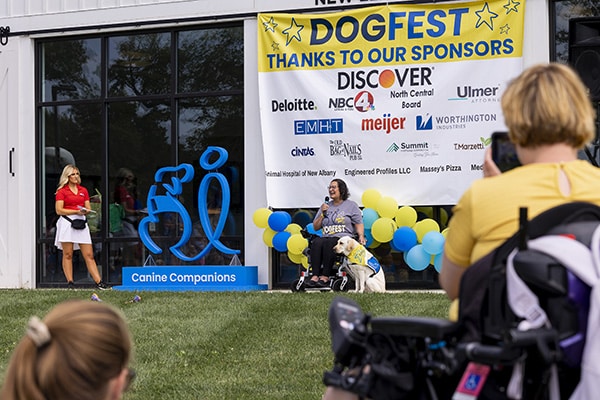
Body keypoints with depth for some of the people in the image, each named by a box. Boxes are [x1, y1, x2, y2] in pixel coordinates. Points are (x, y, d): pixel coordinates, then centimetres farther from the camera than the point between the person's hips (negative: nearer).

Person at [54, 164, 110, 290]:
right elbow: (59, 210, -6)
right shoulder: (62, 191, 2)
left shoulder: (83, 190, 17)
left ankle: (99, 282, -3)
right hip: (67, 222, -4)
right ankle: (70, 282, 1)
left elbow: (88, 208, 17)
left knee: (89, 255, 1)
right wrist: (76, 211, -12)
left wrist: (86, 211, -7)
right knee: (68, 255, -2)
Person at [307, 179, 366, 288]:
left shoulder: (351, 205, 14)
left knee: (329, 243, -37)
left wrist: (361, 236, -12)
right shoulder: (325, 206, 24)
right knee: (316, 242, -32)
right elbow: (315, 227, 22)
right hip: (326, 237, 3)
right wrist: (322, 214, 8)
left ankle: (325, 276, -39)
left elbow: (359, 223, 7)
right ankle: (315, 276, -41)